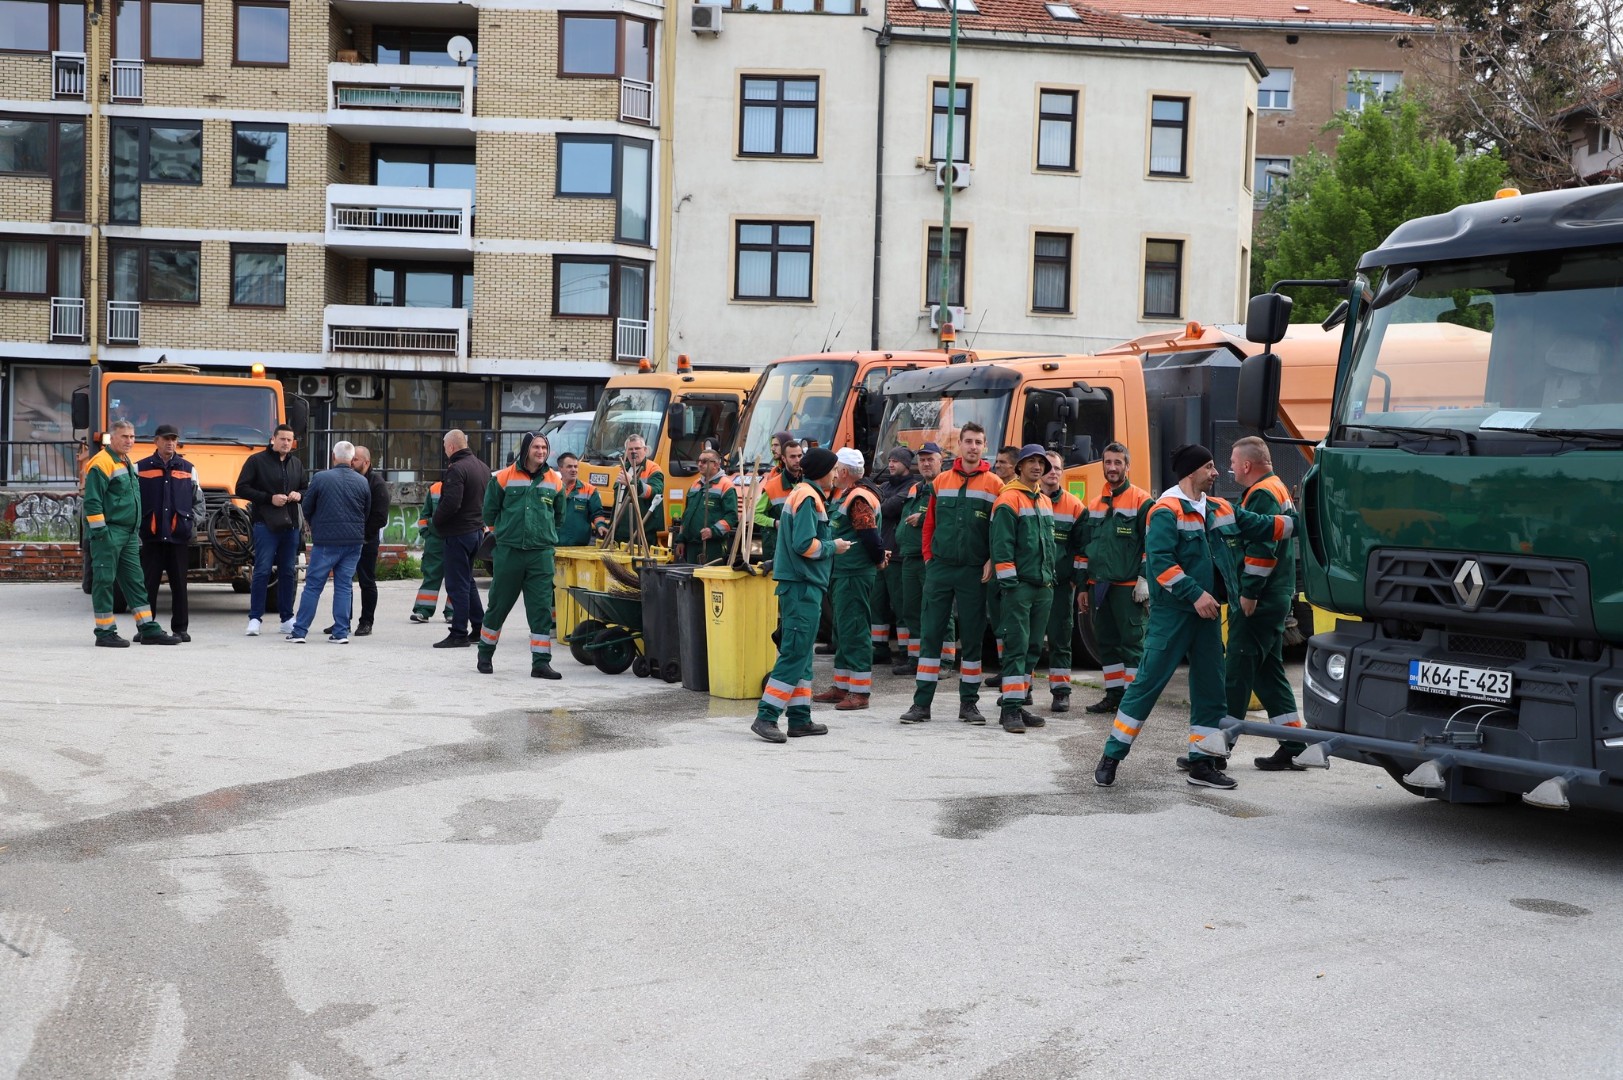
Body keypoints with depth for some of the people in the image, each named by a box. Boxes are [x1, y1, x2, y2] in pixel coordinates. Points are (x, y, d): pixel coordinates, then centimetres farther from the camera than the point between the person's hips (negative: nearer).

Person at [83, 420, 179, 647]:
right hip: (108, 534, -9)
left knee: (135, 581, 9)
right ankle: (105, 632, 3)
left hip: (128, 535, 9)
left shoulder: (127, 463, 18)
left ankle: (148, 629, 12)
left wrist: (136, 531, 23)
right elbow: (92, 501, -16)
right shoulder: (102, 463, -11)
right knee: (104, 580, -3)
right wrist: (99, 531, -19)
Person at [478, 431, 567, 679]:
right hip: (508, 552, -1)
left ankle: (541, 662, -2)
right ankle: (485, 655, 25)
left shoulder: (555, 481, 7)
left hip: (541, 554, 1)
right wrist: (504, 533, 13)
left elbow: (559, 516, 21)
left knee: (541, 609, -4)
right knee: (499, 605, 9)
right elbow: (490, 511, 10)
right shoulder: (503, 477, 0)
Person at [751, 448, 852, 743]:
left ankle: (800, 719, 16)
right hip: (803, 586, -11)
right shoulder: (808, 498, -13)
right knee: (795, 653, -11)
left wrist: (829, 543, 11)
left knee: (801, 652, 12)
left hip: (799, 585, 11)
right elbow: (804, 544, -21)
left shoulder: (799, 494, 18)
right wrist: (833, 547, -7)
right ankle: (766, 716, -12)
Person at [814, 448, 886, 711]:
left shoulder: (859, 498, -17)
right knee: (842, 630, 16)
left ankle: (860, 692, -3)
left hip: (855, 575, -11)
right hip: (841, 573, 11)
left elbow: (870, 535, -23)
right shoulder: (842, 495, 16)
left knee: (854, 630, -7)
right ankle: (841, 688, 25)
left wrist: (879, 559, -9)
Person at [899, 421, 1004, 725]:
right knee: (931, 634, 1)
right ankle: (922, 703, 5)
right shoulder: (941, 482, 9)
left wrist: (992, 561, -8)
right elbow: (929, 524, 13)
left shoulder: (994, 485, 1)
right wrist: (928, 557, 5)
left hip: (974, 572, -2)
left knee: (972, 636, 5)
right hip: (939, 569, 2)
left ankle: (968, 703, 14)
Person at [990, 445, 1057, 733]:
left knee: (1033, 647, 9)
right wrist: (1008, 583, -18)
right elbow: (1001, 544, -14)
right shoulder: (1009, 500, -8)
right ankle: (1010, 709, -8)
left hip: (1043, 587, 8)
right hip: (1019, 586, -8)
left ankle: (1018, 703, 16)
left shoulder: (1045, 502, 17)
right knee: (1016, 645, -9)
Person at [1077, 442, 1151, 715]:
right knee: (1106, 642, 10)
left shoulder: (1141, 500, -3)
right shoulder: (1095, 505, 16)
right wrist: (1083, 587, 16)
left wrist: (1145, 580, -13)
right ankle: (1113, 695, 17)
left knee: (1132, 641, -4)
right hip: (1098, 586, 7)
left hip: (1127, 587, -6)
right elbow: (1085, 547, 19)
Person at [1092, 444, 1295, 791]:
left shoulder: (1220, 509, 13)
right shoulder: (1166, 511, -12)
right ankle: (1111, 756, 3)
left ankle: (1202, 763, 19)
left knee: (1210, 686, 9)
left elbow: (1260, 526, 19)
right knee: (1149, 682, -6)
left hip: (1207, 611, 8)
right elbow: (1160, 561, -20)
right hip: (1172, 613, -8)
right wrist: (1195, 594, -22)